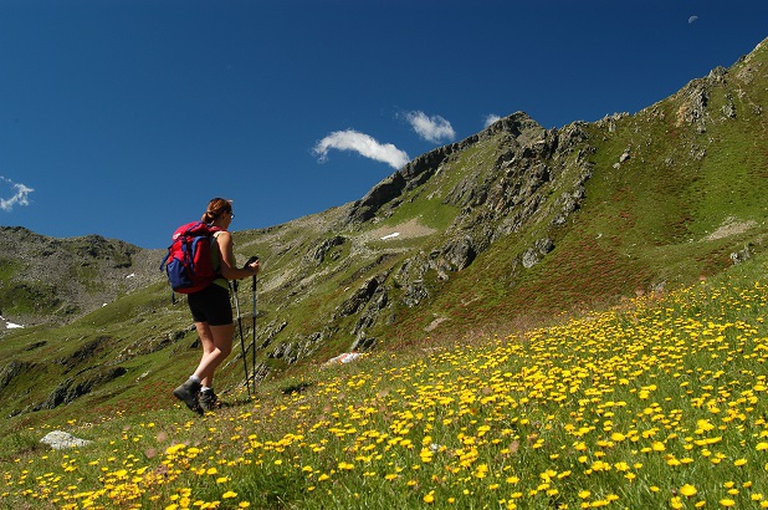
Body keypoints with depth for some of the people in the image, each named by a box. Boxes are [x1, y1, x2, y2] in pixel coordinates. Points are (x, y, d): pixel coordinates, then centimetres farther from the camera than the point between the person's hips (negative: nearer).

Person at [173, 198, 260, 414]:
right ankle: (189, 386, -10)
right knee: (223, 349, 1)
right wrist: (250, 271, 1)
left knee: (209, 349, 13)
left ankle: (205, 395, 6)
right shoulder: (223, 235, -7)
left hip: (194, 294, 8)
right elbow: (227, 272, -15)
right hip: (214, 293, -8)